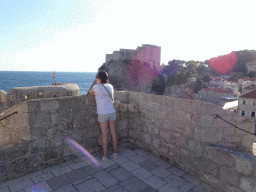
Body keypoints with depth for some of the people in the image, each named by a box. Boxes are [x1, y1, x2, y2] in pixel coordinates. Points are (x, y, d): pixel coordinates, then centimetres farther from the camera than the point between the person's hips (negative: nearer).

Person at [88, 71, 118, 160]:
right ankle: (114, 151, 28)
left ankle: (105, 154, 17)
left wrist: (93, 93, 30)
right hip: (112, 112, 5)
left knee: (104, 134, 4)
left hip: (103, 114, -5)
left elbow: (90, 93, 10)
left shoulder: (97, 87, -10)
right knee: (113, 132, 13)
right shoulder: (110, 86, 4)